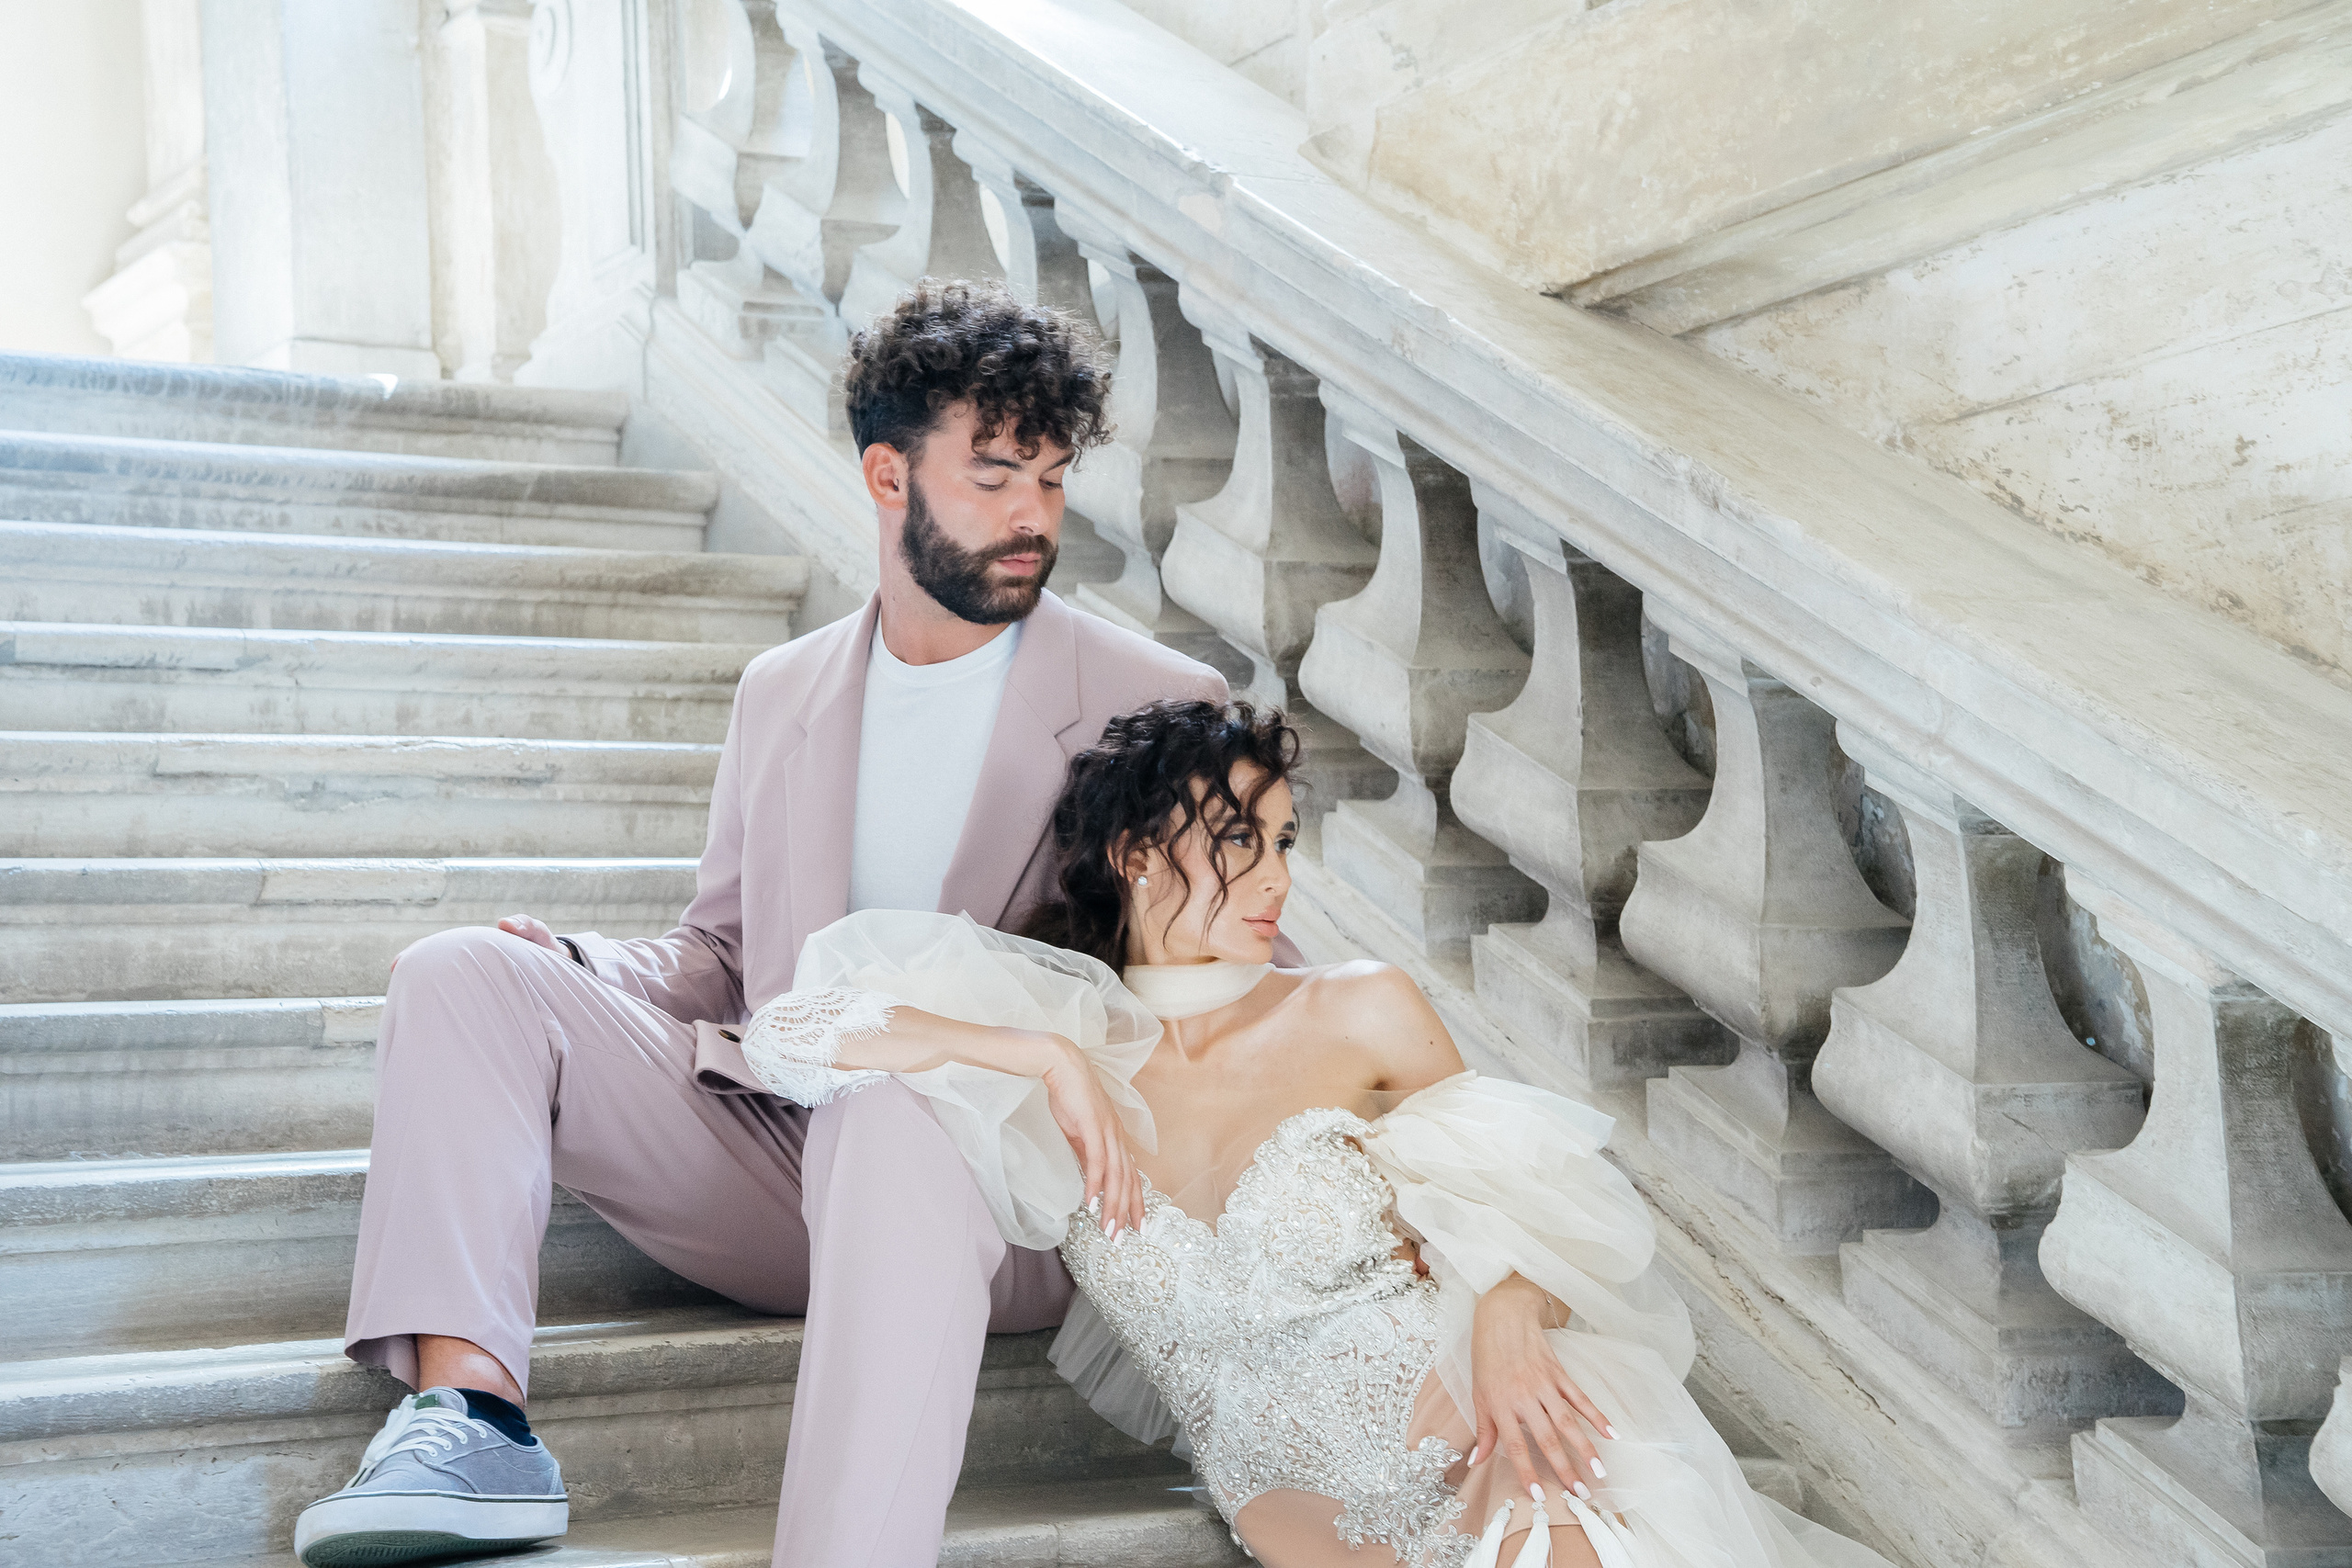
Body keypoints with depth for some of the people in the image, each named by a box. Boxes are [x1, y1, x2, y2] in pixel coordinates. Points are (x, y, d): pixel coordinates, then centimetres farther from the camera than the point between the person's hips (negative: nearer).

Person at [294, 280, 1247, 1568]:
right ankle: (467, 1416, -27)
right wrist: (578, 974, 0)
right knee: (460, 975, -9)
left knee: (899, 1100, -40)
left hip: (1001, 1190, -5)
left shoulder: (1160, 709, 3)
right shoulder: (781, 694, 16)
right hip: (774, 1161, 5)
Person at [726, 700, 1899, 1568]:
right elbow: (790, 1032, -3)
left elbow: (1511, 1172, 13)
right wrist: (1047, 1053, -10)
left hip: (1488, 1456, -1)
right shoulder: (1060, 1077, 4)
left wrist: (1506, 1324, -9)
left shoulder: (1359, 1017, 3)